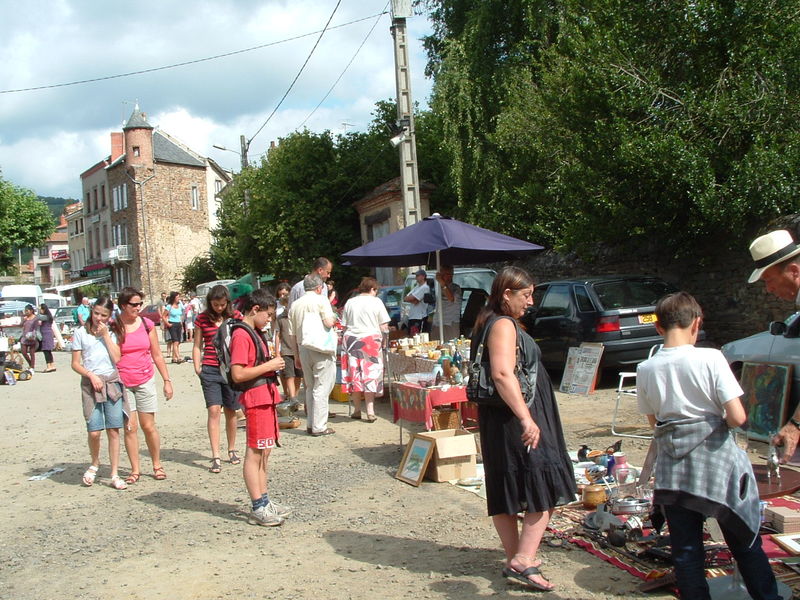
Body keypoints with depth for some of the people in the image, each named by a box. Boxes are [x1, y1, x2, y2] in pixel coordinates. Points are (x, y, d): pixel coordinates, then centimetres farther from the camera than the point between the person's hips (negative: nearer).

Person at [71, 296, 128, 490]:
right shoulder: (80, 333, 5)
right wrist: (91, 375, -10)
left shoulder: (111, 333, 9)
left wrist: (106, 336, -4)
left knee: (113, 431, 0)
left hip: (113, 383, 1)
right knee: (94, 432, -8)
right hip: (91, 384, -1)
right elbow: (75, 364, 5)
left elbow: (117, 359, -3)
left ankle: (114, 475, 7)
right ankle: (95, 464, 21)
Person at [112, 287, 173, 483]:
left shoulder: (147, 324, 3)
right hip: (122, 383, -2)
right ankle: (135, 470, 10)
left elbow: (157, 355, 9)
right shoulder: (113, 327, -5)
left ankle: (157, 465, 19)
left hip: (145, 381, 2)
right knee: (130, 427, -1)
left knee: (148, 425, 4)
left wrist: (167, 380, 8)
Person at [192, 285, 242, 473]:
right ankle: (215, 457, -8)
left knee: (230, 411, 9)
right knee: (214, 410, -9)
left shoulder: (236, 317, 3)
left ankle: (232, 450, 27)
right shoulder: (202, 319, 4)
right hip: (210, 370, -1)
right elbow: (197, 346, 10)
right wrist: (197, 368, 0)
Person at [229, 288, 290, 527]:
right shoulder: (241, 335, -15)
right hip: (255, 399, -10)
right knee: (255, 454, -4)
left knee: (263, 453, 14)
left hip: (267, 397, 10)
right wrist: (269, 366, -16)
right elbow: (237, 374, -21)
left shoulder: (255, 333, 17)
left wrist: (272, 362, 9)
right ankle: (258, 509, 2)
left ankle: (265, 501, 22)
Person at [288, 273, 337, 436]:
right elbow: (329, 322, -18)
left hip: (303, 349, 6)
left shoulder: (295, 305, 13)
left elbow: (292, 334, 14)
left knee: (310, 387, 16)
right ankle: (319, 427, -2)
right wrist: (333, 319, 5)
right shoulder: (321, 300, -5)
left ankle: (310, 424, 18)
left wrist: (297, 354, 21)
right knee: (322, 388, -2)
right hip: (321, 348, -6)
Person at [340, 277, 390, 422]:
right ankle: (370, 412, -3)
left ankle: (357, 410, 14)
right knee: (370, 376, 0)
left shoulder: (350, 302, 8)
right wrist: (384, 333, 13)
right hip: (370, 340, -3)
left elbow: (345, 326, 7)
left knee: (354, 375, 8)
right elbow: (384, 327, -4)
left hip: (351, 339, 3)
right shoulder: (376, 301, -2)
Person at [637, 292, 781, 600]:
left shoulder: (645, 369, -3)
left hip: (673, 468, 2)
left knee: (685, 549, 10)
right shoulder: (710, 358, -13)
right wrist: (715, 417, 5)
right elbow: (737, 417, -15)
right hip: (717, 462, -2)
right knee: (746, 545, 13)